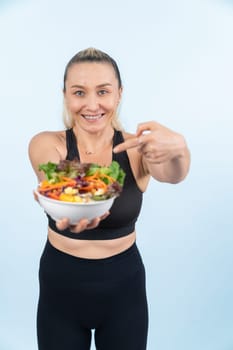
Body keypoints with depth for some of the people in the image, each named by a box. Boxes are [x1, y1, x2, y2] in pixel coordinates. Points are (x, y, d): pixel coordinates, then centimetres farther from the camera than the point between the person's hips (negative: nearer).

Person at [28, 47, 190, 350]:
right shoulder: (46, 144, -13)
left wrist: (178, 149, -54)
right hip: (60, 286, 0)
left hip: (124, 287, 1)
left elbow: (172, 175, -31)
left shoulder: (137, 148, -11)